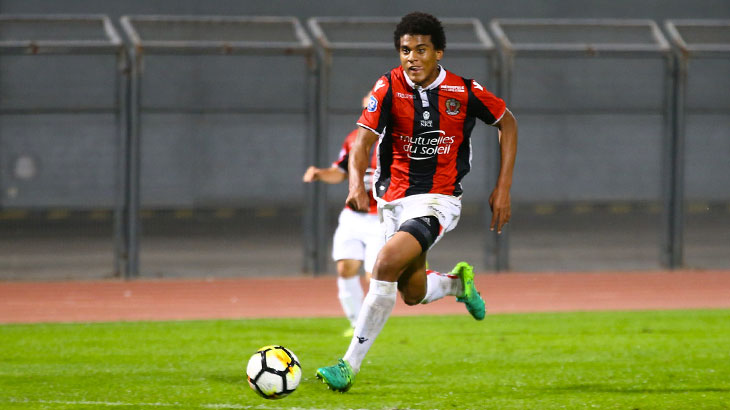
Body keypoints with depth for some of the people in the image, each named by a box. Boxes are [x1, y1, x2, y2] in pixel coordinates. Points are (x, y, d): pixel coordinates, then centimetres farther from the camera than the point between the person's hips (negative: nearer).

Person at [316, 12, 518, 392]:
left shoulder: (464, 90, -9)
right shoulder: (389, 87, -8)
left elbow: (507, 122, 8)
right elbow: (362, 141, -16)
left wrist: (503, 188, 3)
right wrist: (357, 184, -38)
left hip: (437, 200, -4)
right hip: (393, 199, 4)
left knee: (386, 263, -26)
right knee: (413, 293, 14)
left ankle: (350, 365, -21)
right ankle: (458, 282, 51)